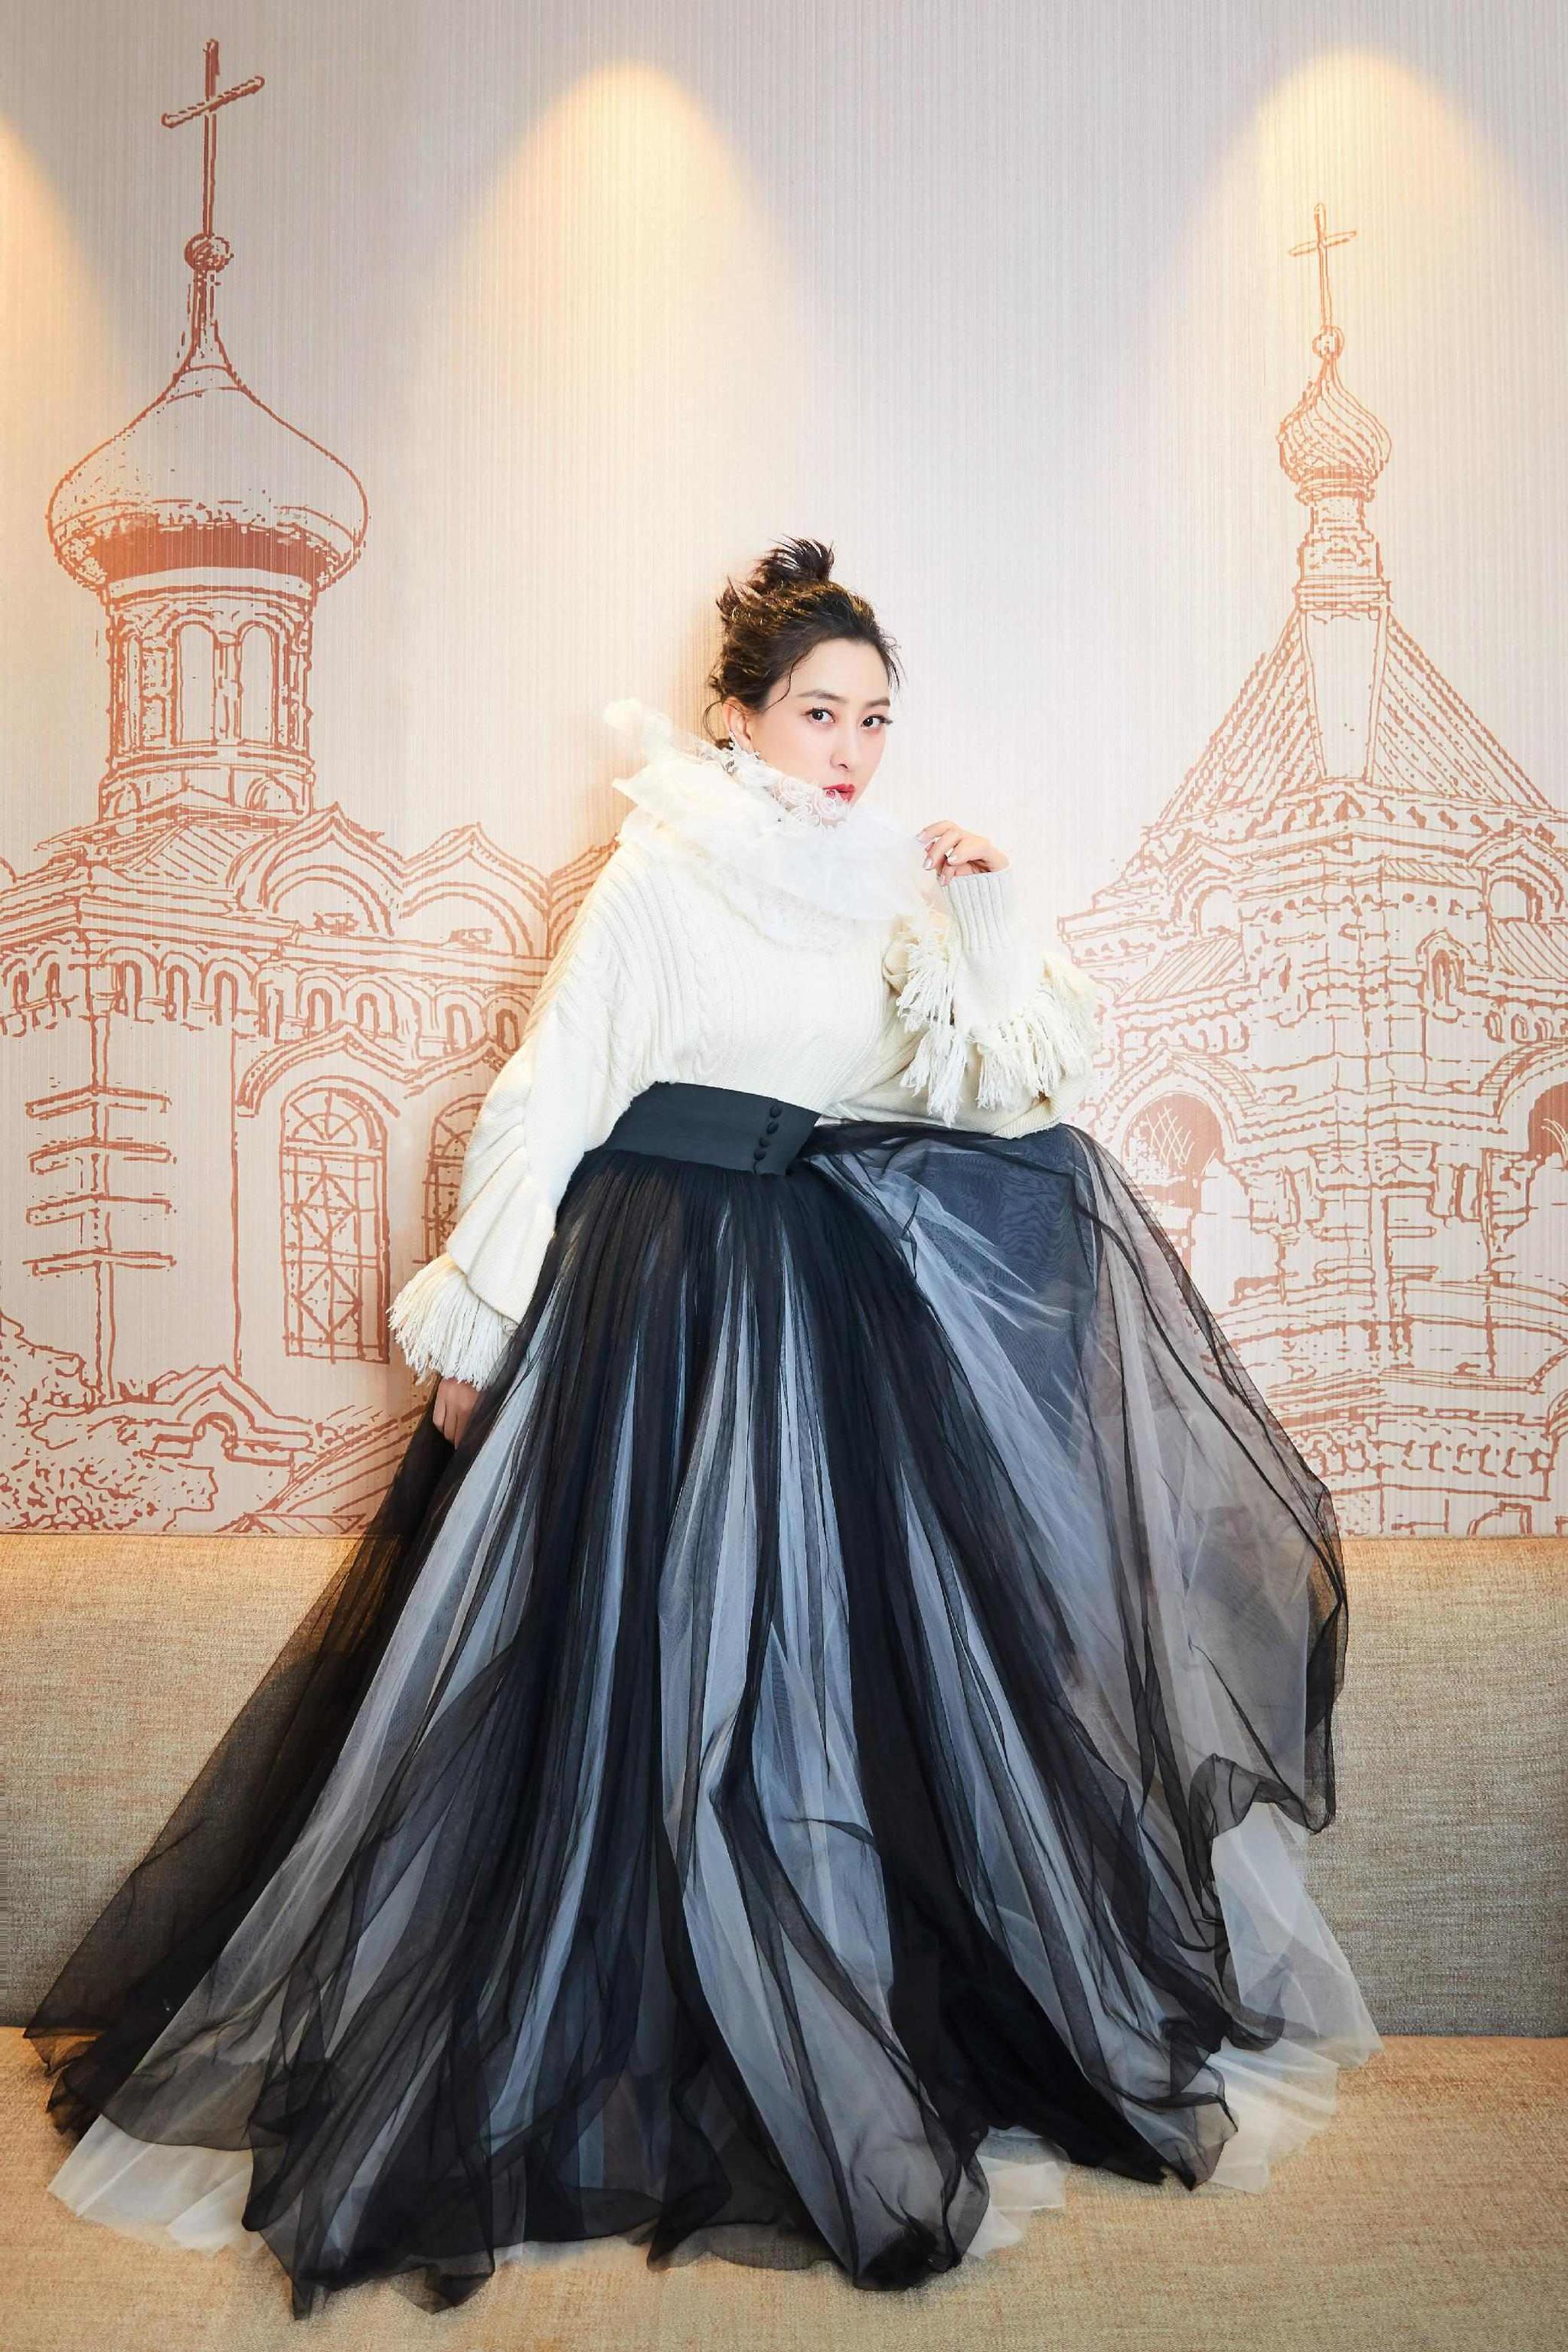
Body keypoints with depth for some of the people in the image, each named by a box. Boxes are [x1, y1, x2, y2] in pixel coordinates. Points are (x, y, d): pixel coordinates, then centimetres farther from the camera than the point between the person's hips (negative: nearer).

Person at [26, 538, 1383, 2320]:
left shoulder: (893, 886, 9)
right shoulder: (662, 872, -5)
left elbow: (995, 1092, 1)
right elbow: (549, 1096, -7)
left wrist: (982, 919, -10)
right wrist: (477, 1323, -8)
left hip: (840, 1308, 5)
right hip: (660, 1297, -5)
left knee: (841, 1663, 8)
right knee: (645, 1671, -1)